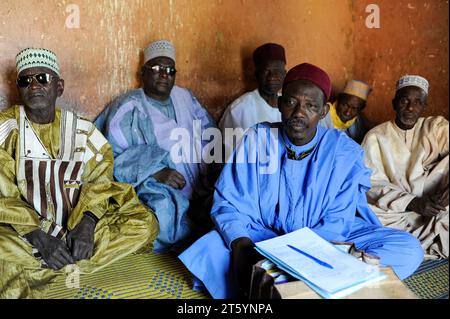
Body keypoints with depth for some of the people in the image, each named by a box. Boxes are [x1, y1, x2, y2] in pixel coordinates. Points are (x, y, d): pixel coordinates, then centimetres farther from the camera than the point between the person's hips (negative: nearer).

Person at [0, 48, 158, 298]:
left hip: (77, 227, 4)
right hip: (25, 231, -3)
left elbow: (100, 178, 0)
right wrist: (38, 237, -21)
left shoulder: (81, 129, 6)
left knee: (144, 223, -19)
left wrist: (86, 224, -19)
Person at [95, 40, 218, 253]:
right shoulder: (129, 107, 3)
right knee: (164, 205, -33)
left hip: (196, 188, 5)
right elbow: (114, 157, -7)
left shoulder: (185, 98, 20)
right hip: (152, 186, -4)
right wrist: (156, 172, -21)